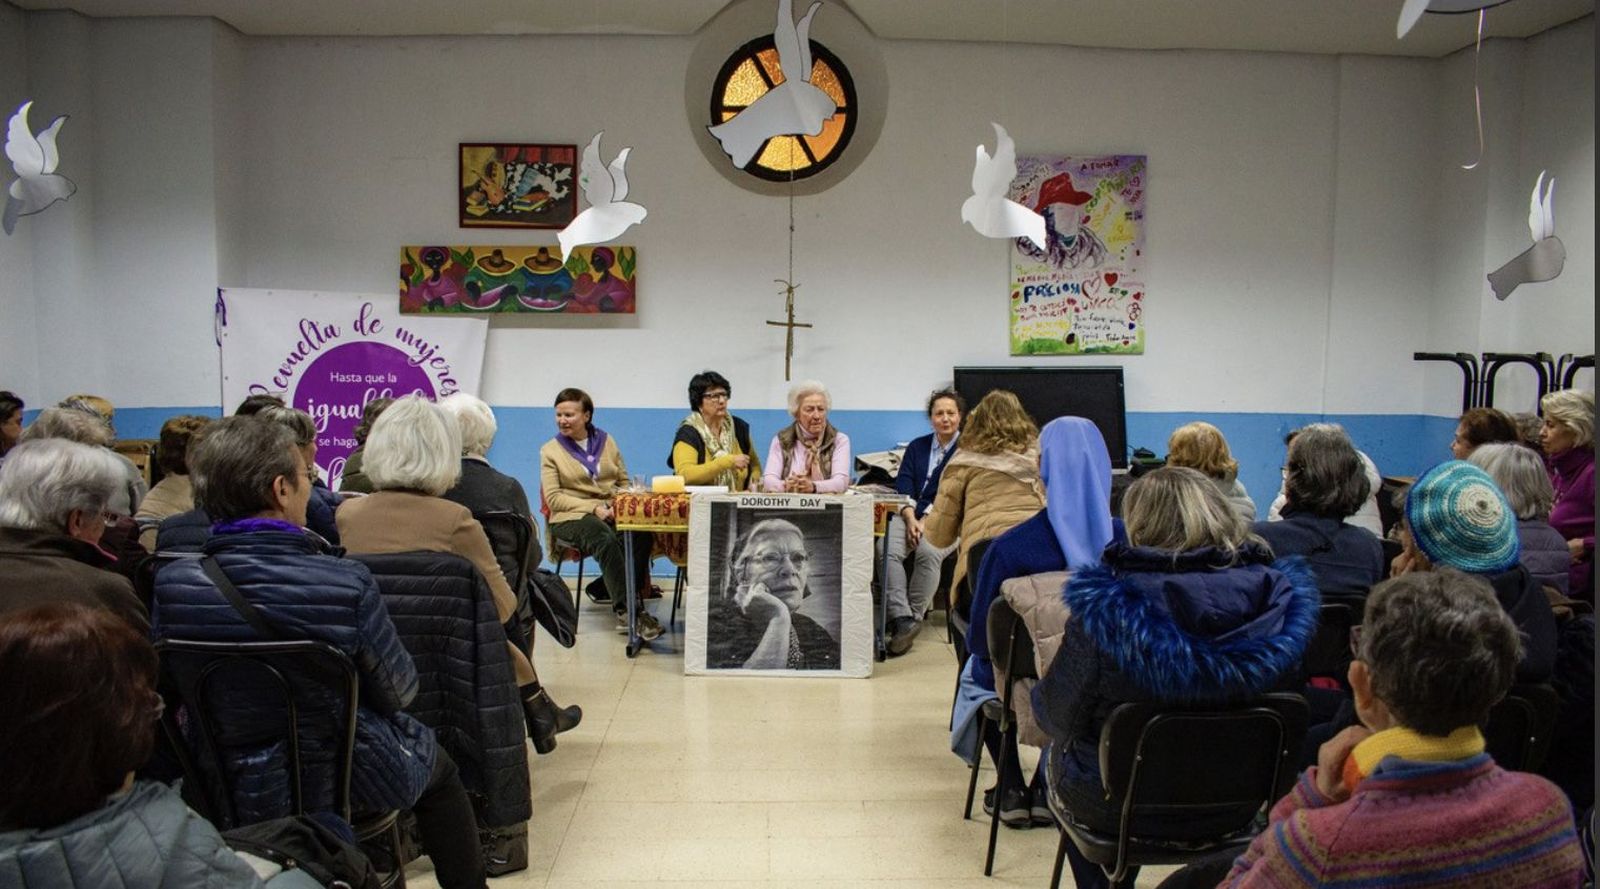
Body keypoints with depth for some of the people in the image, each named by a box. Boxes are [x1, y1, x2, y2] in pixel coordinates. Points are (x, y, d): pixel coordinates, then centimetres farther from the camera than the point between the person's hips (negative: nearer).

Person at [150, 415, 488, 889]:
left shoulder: (171, 583, -17)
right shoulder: (347, 583, -27)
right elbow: (398, 691, -14)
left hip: (230, 790, 4)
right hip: (349, 781, -4)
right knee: (438, 767, 29)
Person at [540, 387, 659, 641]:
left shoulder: (607, 442, 18)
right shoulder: (550, 450, 9)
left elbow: (624, 482, 18)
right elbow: (553, 498, 0)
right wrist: (594, 508, -13)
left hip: (612, 512, 3)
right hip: (572, 516, -3)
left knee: (641, 533, -33)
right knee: (606, 539, -37)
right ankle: (630, 610, -37)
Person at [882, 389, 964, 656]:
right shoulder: (916, 447, 22)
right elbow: (903, 486, 7)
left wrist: (926, 519, -16)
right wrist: (911, 519, -12)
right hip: (911, 517, 3)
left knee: (927, 551, -35)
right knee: (887, 547, -29)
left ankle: (914, 618, -24)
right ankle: (902, 619, -34)